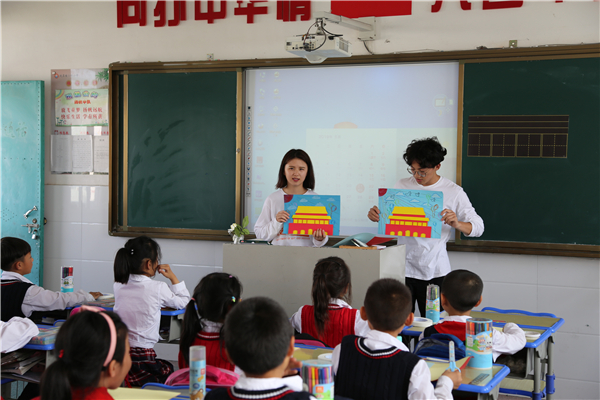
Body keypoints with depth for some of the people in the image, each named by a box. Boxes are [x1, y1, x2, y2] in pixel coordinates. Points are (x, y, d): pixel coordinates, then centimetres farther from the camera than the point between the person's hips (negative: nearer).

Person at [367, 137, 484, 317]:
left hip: (435, 271, -1)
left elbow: (478, 226, -1)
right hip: (403, 267, 1)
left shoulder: (453, 192, -1)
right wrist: (376, 216, -9)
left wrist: (457, 224, -22)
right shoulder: (402, 186, 6)